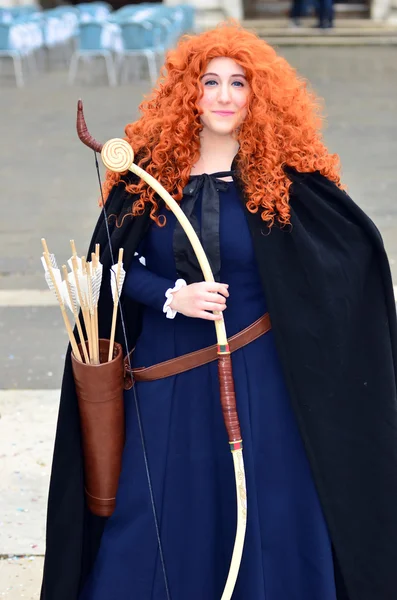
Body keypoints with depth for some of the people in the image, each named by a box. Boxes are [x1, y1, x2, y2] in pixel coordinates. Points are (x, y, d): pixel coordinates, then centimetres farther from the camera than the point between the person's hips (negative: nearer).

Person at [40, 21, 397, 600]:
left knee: (267, 508, 8)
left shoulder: (286, 174, -5)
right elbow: (111, 265, 2)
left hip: (260, 377, -1)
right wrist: (172, 296, -13)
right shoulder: (148, 170, 0)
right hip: (169, 375, 2)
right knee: (158, 517, 12)